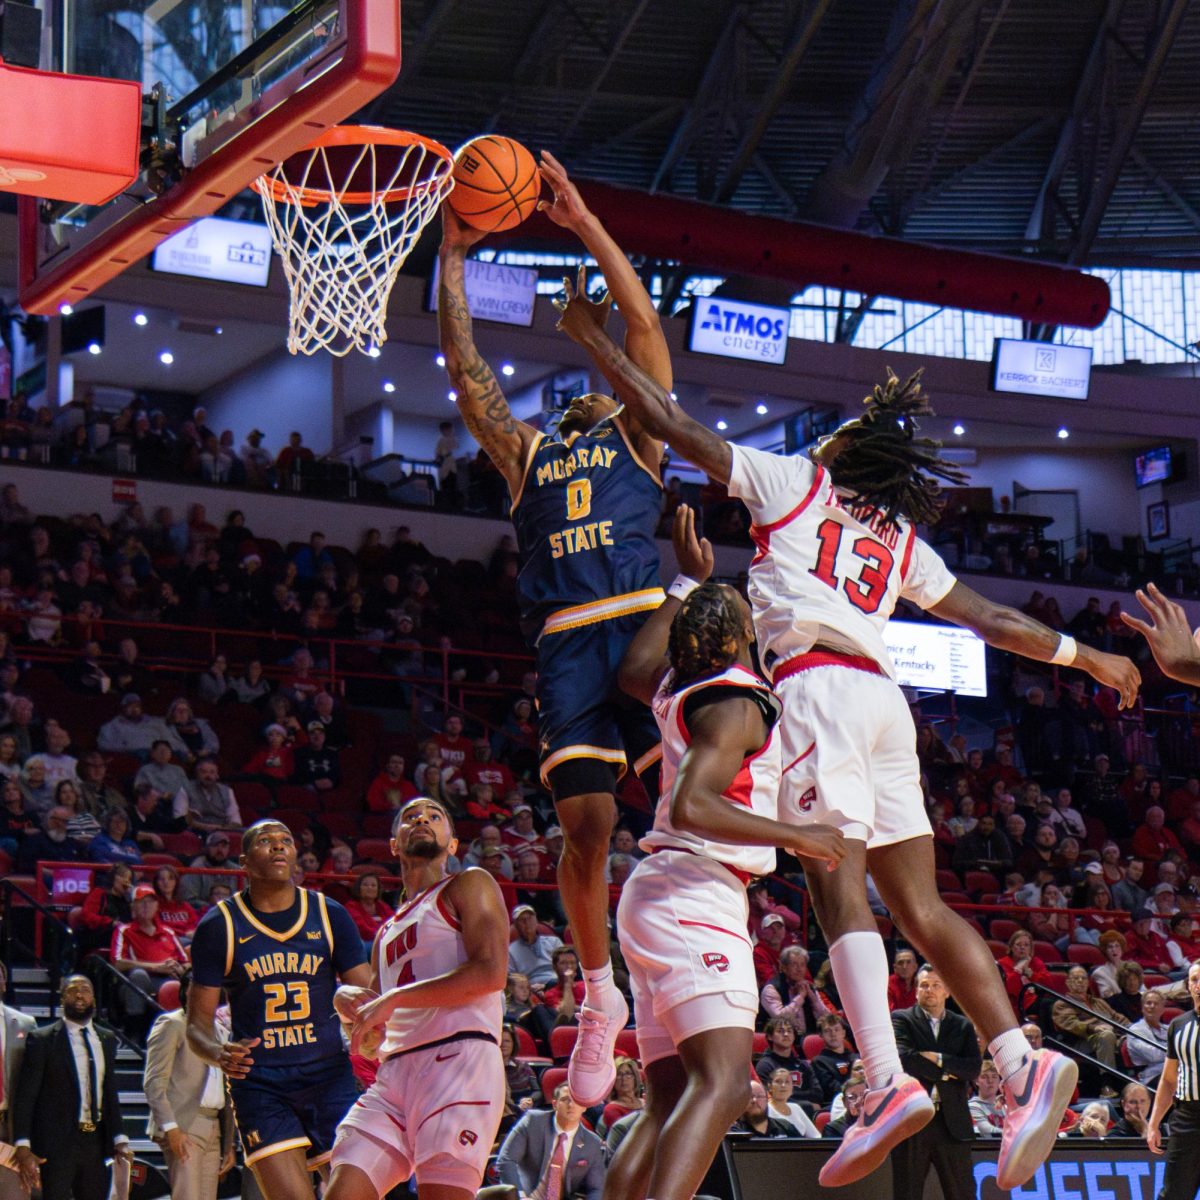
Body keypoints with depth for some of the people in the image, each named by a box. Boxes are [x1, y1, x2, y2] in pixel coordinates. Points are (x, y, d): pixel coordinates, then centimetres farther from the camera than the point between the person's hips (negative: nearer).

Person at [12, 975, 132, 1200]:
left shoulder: (106, 1040, 12)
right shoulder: (42, 1039, -4)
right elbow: (24, 1097, -6)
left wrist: (120, 1139, 8)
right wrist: (23, 1147, -14)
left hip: (95, 1142, 5)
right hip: (56, 1145, -5)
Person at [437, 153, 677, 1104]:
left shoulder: (636, 436, 21)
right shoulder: (528, 451, 28)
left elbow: (644, 325, 13)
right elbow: (466, 368, 23)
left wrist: (586, 224, 10)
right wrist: (452, 258, 20)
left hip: (643, 624, -1)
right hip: (566, 640, 2)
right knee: (586, 821, -5)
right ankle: (599, 997, 9)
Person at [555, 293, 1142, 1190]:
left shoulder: (791, 482, 14)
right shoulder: (904, 542, 27)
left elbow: (675, 426, 14)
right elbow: (992, 620, 29)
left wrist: (593, 340, 23)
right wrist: (1087, 656, 42)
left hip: (816, 683, -6)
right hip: (882, 698, 6)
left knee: (839, 885, -17)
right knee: (921, 906, 4)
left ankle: (889, 1082, -30)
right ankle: (1022, 1065, -8)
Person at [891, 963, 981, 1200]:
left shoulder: (963, 1026, 13)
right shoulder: (901, 1019, 4)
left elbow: (975, 1068, 0)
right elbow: (904, 1058, -12)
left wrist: (939, 1059, -10)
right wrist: (944, 1074, -7)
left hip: (953, 1122, 2)